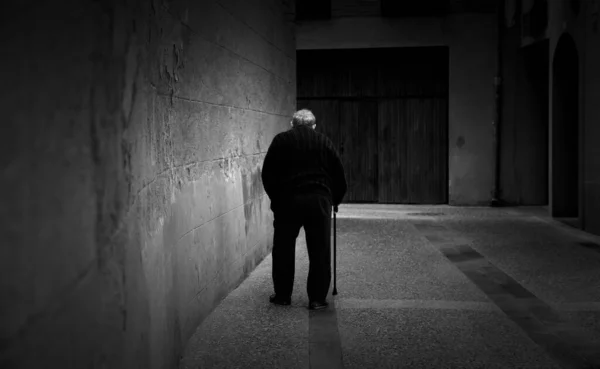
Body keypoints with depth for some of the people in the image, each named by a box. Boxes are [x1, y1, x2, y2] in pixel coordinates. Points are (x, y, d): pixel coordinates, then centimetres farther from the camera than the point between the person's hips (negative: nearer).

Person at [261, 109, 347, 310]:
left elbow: (267, 174, 7)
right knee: (319, 252, 6)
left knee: (283, 249, 12)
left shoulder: (281, 140, 8)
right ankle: (317, 298, 7)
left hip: (287, 200, 0)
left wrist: (275, 197, 19)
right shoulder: (324, 141, 11)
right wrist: (335, 199, 25)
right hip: (319, 200, 0)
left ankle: (282, 295, 18)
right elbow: (339, 174, 12)